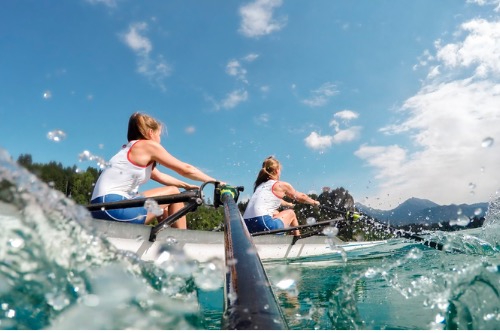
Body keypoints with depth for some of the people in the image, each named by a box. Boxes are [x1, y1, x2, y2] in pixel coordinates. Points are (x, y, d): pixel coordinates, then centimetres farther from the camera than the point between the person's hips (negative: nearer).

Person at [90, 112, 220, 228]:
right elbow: (185, 169, -1)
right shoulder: (149, 145, -4)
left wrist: (186, 186, 29)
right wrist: (214, 181, 10)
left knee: (164, 207, 22)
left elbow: (160, 176, 27)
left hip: (102, 207, 9)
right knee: (174, 192, 2)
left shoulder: (131, 149, 22)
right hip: (113, 206, -9)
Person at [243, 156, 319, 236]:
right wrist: (314, 202, 40)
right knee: (291, 213, 19)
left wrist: (288, 204, 60)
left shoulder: (260, 185, 23)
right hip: (263, 224, -7)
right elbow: (301, 197, 21)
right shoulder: (281, 185, 5)